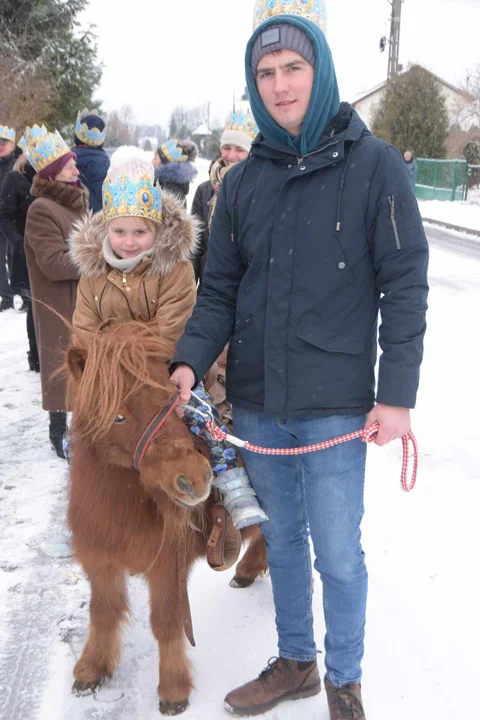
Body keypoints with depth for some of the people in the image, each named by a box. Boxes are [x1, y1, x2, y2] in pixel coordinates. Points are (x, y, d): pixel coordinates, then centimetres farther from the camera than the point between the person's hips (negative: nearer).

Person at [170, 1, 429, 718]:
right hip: (256, 404, 4)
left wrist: (397, 394, -12)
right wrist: (191, 360, -9)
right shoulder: (243, 181, 6)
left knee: (338, 555, 7)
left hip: (335, 408, -4)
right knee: (282, 542, 18)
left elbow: (405, 285, -8)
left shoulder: (374, 165, -6)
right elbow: (220, 288, 7)